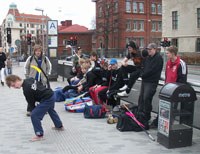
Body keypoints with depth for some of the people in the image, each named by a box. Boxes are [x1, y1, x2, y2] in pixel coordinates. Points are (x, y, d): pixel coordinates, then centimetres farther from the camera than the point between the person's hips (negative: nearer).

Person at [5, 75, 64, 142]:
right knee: (51, 110, 35)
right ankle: (59, 126, 55)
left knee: (34, 115, -8)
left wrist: (34, 108, 7)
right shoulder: (29, 79, 2)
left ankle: (39, 135, 4)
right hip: (52, 95, 10)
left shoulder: (26, 90, -22)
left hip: (47, 100, -10)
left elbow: (31, 103, -12)